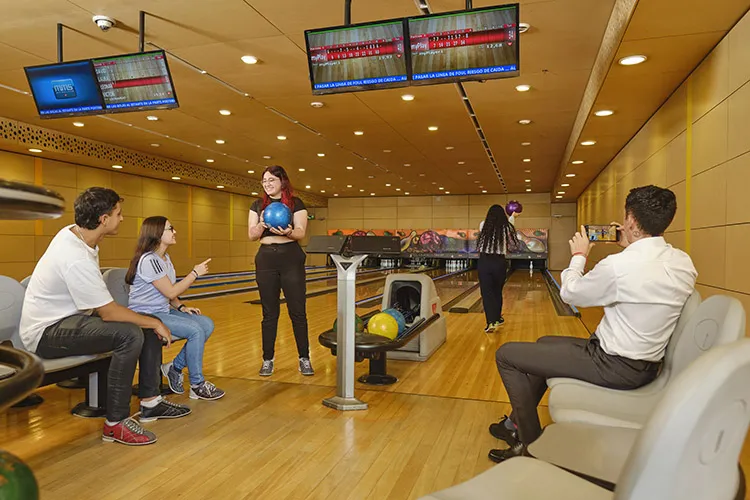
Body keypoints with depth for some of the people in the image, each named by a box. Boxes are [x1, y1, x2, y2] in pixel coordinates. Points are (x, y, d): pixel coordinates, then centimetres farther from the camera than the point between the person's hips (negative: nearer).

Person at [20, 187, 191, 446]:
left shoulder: (72, 231, -2)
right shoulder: (76, 260, -30)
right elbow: (109, 312, -27)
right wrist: (154, 323, -15)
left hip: (68, 317, 10)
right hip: (46, 333, -10)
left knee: (148, 324, 1)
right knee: (130, 333, -33)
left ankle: (150, 401, 10)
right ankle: (116, 423, -19)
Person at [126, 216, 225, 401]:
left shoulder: (165, 258, 11)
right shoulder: (149, 260, -19)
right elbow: (171, 292, -20)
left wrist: (181, 307, 0)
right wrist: (195, 273, -13)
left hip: (163, 311, 9)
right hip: (146, 316, -9)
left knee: (207, 324, -6)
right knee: (195, 330, -23)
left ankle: (175, 367, 4)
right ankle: (197, 386, -9)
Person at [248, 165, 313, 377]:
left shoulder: (296, 203, 1)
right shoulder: (258, 205, 9)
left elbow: (301, 233, -7)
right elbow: (252, 236, 3)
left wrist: (288, 232, -29)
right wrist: (262, 224, -18)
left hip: (291, 258, -2)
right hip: (266, 259, 3)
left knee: (297, 311, 1)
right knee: (269, 312, 7)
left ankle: (304, 358, 12)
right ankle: (267, 359, 16)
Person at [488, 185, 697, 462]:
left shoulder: (618, 265, -26)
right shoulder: (684, 263, -3)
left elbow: (569, 293, -9)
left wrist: (579, 256, 7)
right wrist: (632, 248, 13)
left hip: (615, 367, -9)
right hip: (647, 365, 9)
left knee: (507, 354, -3)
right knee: (544, 343, 25)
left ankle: (531, 445, 8)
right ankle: (517, 423, 33)